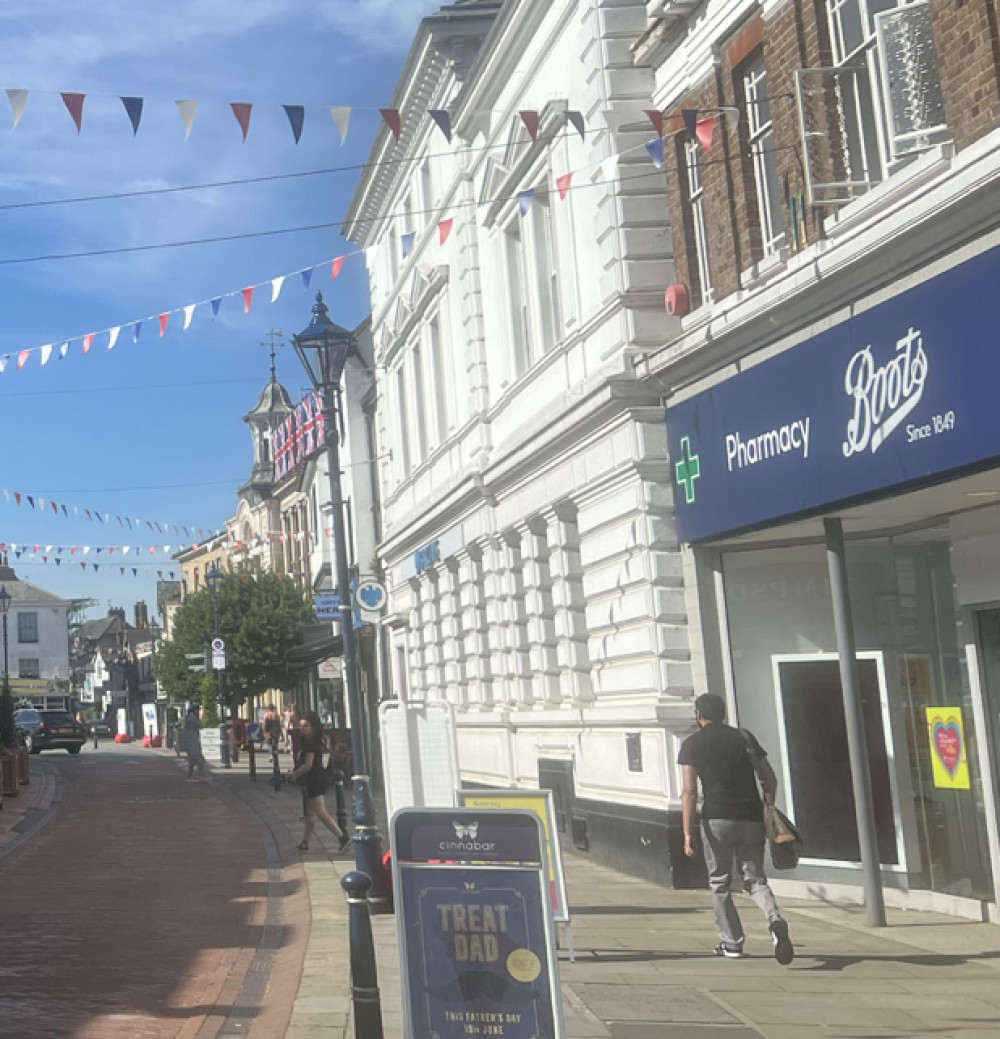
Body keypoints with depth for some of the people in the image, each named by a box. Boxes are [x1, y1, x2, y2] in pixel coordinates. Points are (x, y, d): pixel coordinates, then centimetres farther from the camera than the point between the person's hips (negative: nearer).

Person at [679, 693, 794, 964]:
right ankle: (775, 921, -19)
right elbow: (770, 779, 9)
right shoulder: (745, 737, 13)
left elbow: (689, 791, -6)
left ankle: (732, 943, 13)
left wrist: (688, 833, -7)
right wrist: (768, 810, 20)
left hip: (717, 819, -3)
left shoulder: (693, 744, 3)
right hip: (751, 819, 3)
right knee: (755, 879, 8)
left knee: (720, 883, 11)